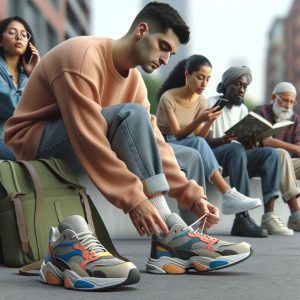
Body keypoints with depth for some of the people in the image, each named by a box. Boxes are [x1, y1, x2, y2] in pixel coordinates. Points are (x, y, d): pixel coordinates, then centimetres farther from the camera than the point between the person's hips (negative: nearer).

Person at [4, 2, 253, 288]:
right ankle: (169, 234, -30)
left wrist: (192, 195, -14)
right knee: (131, 115, -30)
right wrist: (134, 199, -35)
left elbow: (154, 142, -3)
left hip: (75, 150, 9)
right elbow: (88, 140, -32)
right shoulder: (82, 57, -23)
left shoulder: (133, 78, 4)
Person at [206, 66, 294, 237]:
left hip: (237, 155, 6)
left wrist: (251, 143, -13)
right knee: (237, 149, -38)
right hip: (214, 155, -6)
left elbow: (246, 143, 12)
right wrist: (221, 141, -33)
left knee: (272, 153, -18)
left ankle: (269, 216, -32)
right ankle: (242, 218, -47)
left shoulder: (243, 109, 19)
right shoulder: (212, 104, -1)